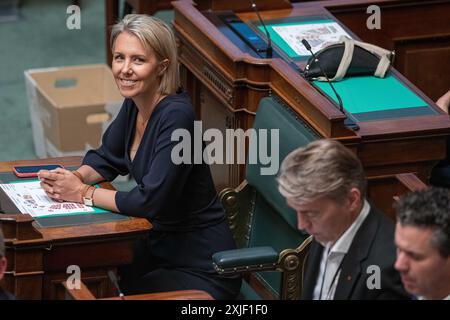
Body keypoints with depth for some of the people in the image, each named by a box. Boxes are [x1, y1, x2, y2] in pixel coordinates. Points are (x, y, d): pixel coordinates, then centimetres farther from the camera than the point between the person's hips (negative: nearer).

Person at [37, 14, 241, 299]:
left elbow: (151, 200, -28)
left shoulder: (176, 115, -26)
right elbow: (107, 159, 13)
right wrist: (75, 177, -8)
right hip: (161, 244, 7)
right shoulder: (134, 103, -1)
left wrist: (84, 193, -17)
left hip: (202, 267, -7)